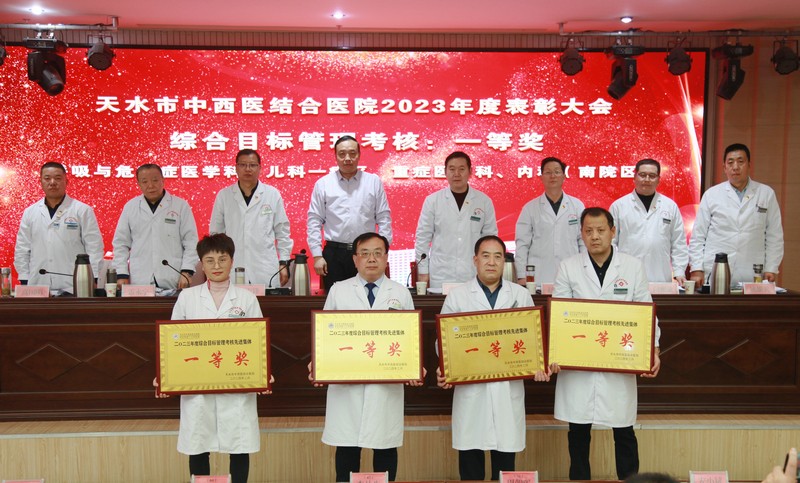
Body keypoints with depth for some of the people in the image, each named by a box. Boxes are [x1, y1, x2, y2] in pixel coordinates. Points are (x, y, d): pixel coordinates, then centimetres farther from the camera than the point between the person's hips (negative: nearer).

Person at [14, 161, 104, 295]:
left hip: (73, 288, -3)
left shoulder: (82, 210, 2)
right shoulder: (30, 212, 11)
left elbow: (94, 248, -1)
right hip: (37, 286, 3)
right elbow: (22, 250, 12)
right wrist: (24, 281, 5)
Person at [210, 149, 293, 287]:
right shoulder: (223, 196, 6)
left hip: (266, 272, 0)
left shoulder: (273, 195, 5)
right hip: (232, 271, 0)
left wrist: (283, 263, 5)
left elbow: (282, 232, 8)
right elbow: (216, 233, 11)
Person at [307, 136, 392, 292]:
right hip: (333, 254, 0)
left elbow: (384, 218, 6)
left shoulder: (374, 182, 6)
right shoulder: (322, 184, 5)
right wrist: (317, 255, -1)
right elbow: (314, 221, 4)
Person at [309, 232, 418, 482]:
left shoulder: (401, 293, 10)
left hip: (388, 384, 1)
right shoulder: (338, 291, 8)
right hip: (346, 383, 0)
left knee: (386, 448, 5)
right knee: (347, 447, 4)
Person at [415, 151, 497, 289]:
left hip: (474, 277, 0)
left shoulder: (484, 201, 5)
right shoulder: (432, 201, 4)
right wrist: (423, 271, 2)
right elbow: (423, 237, 6)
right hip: (440, 277, 0)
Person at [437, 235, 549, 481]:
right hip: (470, 388, -1)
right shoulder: (457, 296, 5)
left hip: (509, 388, 1)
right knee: (470, 462, 5)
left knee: (505, 461, 7)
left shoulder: (521, 295, 9)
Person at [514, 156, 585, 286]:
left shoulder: (577, 206, 8)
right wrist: (521, 277, -1)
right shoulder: (530, 208, 5)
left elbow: (584, 241, 10)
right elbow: (522, 245, 4)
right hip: (538, 278, -1)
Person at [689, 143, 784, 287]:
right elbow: (698, 236, 5)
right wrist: (697, 269, -1)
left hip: (751, 278, 0)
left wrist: (771, 269, 2)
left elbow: (774, 236, 8)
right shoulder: (711, 194, 6)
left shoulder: (766, 194, 7)